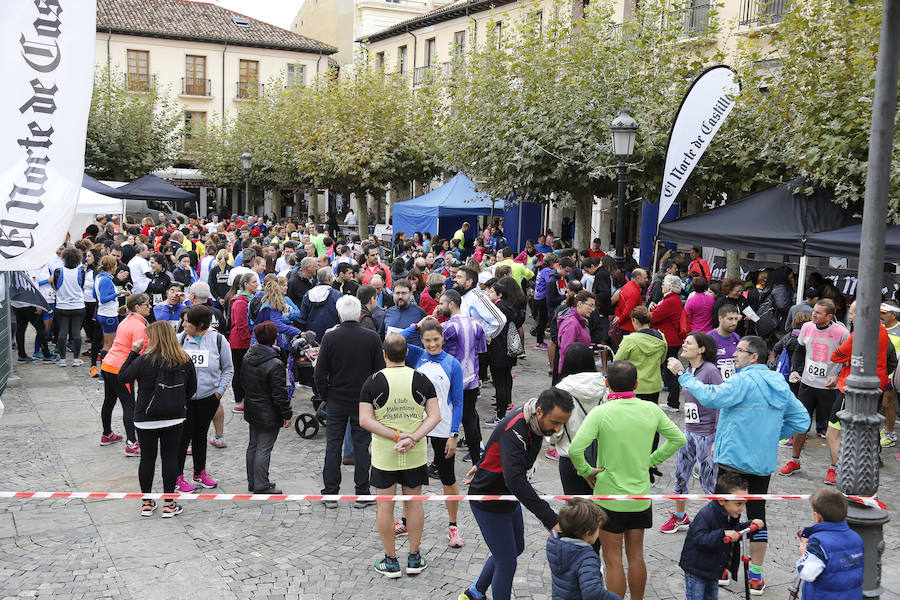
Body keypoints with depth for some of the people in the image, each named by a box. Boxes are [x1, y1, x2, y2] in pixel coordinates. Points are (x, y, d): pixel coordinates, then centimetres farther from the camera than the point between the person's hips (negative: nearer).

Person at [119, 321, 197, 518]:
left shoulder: (145, 361, -16)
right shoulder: (185, 361, -4)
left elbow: (122, 377, -3)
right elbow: (191, 389, 5)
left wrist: (133, 352, 0)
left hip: (146, 419, -2)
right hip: (175, 418, 2)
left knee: (147, 458, 10)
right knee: (170, 458, 8)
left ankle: (146, 503, 21)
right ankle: (169, 504, 12)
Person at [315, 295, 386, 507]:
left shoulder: (330, 337, -9)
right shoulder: (373, 338, -8)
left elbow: (320, 373, -6)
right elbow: (380, 370, -3)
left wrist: (325, 396, 9)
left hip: (336, 401, 0)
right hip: (363, 401, 0)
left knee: (333, 446, 8)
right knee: (361, 446, 8)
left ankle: (330, 494, 12)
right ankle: (362, 495, 12)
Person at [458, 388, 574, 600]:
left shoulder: (535, 420, -6)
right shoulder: (514, 430, -35)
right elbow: (516, 480, -45)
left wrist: (484, 465, 27)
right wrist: (550, 519, -48)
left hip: (509, 497, 9)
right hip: (489, 502, -9)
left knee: (515, 548, 22)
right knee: (507, 562, -4)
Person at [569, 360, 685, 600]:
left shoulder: (601, 413, -17)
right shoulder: (651, 410, -3)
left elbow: (575, 449, -27)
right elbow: (678, 439, 8)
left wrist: (586, 471, -10)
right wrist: (651, 461, 10)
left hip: (609, 495, -4)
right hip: (641, 496, 4)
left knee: (613, 560, 6)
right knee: (636, 555, 18)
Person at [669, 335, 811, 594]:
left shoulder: (742, 381, -15)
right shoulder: (779, 384, 8)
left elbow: (710, 397, -27)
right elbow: (801, 420, 12)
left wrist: (683, 374, -20)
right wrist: (770, 433, 13)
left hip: (733, 459, -6)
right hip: (764, 462, 6)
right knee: (757, 514, 11)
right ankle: (756, 577, 15)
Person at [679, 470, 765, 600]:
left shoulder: (731, 514, -1)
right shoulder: (705, 515, -29)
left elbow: (735, 531, 16)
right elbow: (699, 539, -38)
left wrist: (750, 525, 0)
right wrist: (722, 535, -49)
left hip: (713, 569, 8)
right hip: (696, 570, -8)